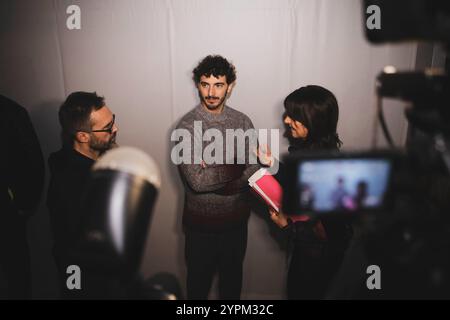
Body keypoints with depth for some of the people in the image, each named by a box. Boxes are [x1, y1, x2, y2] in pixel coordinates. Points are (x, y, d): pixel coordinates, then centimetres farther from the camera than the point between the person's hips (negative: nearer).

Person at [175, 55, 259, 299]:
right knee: (199, 277, 21)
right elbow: (196, 180, -25)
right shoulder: (186, 126, -16)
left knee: (232, 274, 25)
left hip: (236, 218, 3)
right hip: (200, 221, -2)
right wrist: (235, 168, -18)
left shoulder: (242, 122, -5)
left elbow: (253, 172, -12)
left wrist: (214, 180, -23)